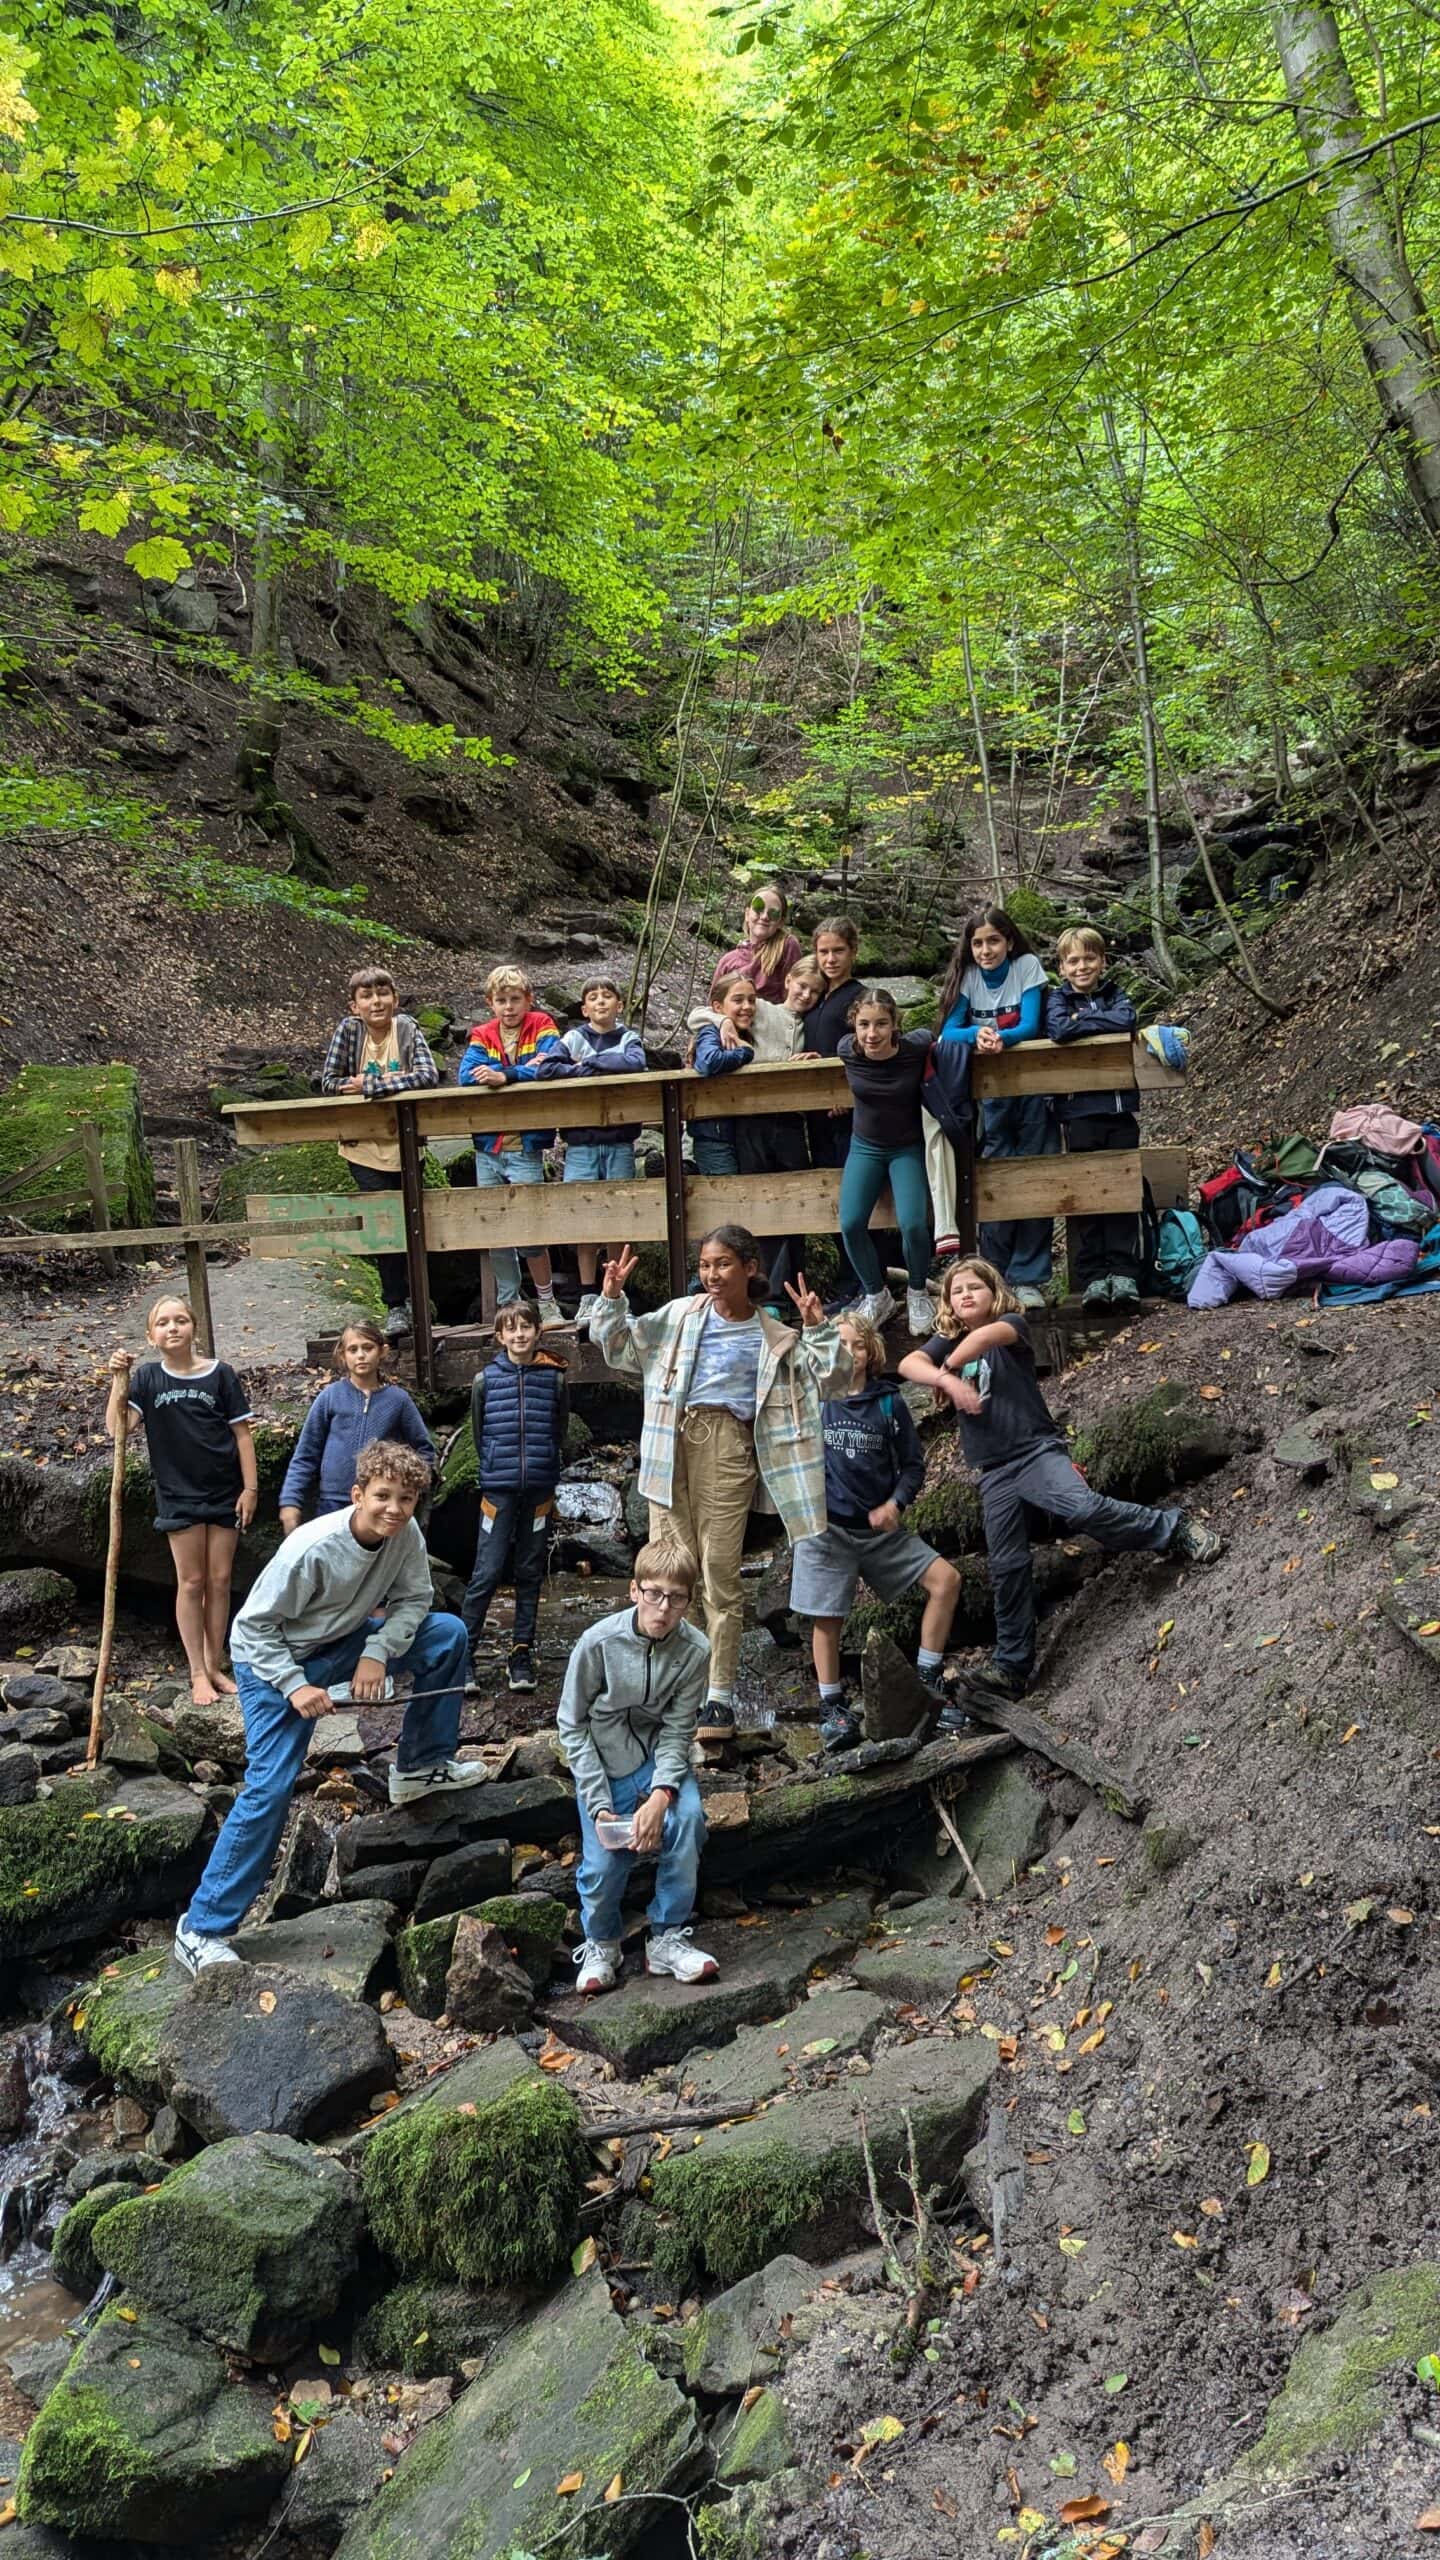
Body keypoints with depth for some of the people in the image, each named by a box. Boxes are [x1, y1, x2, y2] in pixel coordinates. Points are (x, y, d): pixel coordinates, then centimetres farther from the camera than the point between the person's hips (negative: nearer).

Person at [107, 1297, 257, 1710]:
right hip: (178, 1496, 0)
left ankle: (213, 1666, 21)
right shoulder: (146, 1378, -3)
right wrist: (119, 1380, -23)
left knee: (219, 1581, 8)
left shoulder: (220, 1374, -5)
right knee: (191, 1583, 6)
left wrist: (249, 1488, -4)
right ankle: (197, 1673, 15)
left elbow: (242, 1433, -2)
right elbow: (115, 1428, -14)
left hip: (224, 1493, 0)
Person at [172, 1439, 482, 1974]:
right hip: (274, 1660, -6)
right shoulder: (311, 1549, -33)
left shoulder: (406, 1534, -16)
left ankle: (421, 1767, 12)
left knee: (448, 1634, -4)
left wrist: (378, 1652, -19)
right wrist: (295, 1687, -29)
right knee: (270, 1788, -16)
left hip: (343, 1644, 6)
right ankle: (202, 1928, -6)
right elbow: (255, 1625, -24)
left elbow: (413, 1598, -3)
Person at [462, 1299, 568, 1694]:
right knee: (487, 1573, -4)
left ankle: (522, 1652, 16)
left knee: (530, 1574, 8)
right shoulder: (485, 1380, 1)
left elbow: (560, 1433, 11)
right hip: (498, 1491, -1)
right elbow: (478, 1434, 10)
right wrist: (492, 1472, 10)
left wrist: (546, 1475, 8)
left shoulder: (554, 1378, 3)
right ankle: (463, 1650, 3)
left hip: (539, 1491, 1)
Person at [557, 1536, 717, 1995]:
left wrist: (661, 1795, -27)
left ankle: (668, 1938, -9)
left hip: (659, 1757, 1)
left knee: (688, 1816, -28)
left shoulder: (694, 1650, -15)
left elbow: (678, 1731, -10)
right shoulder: (598, 1642, -19)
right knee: (604, 1861, -18)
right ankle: (600, 1945, 14)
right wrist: (599, 1805, -17)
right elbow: (573, 1725, -10)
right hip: (604, 1765, -1)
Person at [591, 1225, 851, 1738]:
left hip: (729, 1449, -1)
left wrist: (817, 1328, -2)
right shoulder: (679, 1316, 15)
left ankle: (720, 1696, 3)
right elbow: (621, 1349, 20)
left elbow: (830, 1380, 11)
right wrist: (612, 1301, 5)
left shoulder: (774, 1339, 13)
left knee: (720, 1573, -3)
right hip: (673, 1444, 2)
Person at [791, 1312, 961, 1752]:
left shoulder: (890, 1404, 3)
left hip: (881, 1526, 2)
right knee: (827, 1619, 1)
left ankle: (926, 1681, 4)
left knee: (945, 1579, -8)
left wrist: (895, 1504, -9)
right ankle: (833, 1709, 18)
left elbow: (912, 1465, 7)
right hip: (828, 1526, -2)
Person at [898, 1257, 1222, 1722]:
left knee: (1083, 1509, -31)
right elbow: (909, 1364, -7)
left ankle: (1173, 1530, -12)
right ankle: (1012, 1666, 14)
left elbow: (986, 1335, -23)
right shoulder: (947, 1341, 13)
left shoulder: (1012, 1323, 2)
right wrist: (949, 1382, -25)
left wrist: (946, 1371, -10)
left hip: (1037, 1450, -4)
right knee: (1006, 1567, 5)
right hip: (993, 1471, 4)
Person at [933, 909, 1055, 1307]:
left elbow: (1030, 1026, -15)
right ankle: (996, 1276, 7)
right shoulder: (967, 976, -2)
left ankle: (1028, 1279, 2)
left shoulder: (1027, 966, -8)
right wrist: (976, 1034, -30)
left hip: (1032, 1083, -1)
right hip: (991, 1087, 2)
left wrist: (1002, 1037, -36)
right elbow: (947, 1032, -10)